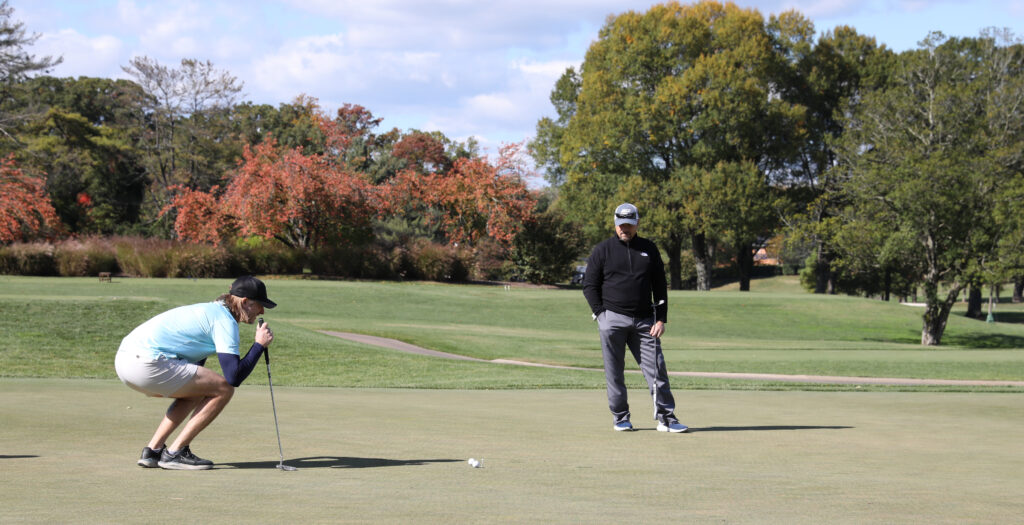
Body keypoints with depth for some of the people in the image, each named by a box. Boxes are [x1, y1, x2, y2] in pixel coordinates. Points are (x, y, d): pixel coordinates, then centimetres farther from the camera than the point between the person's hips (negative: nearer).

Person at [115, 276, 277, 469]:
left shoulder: (210, 310, 24)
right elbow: (233, 377, -12)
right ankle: (175, 453, -1)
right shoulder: (225, 320, -5)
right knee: (224, 389, -4)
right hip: (146, 364, -10)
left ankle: (153, 450, 20)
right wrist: (259, 345, -2)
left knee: (196, 392, 29)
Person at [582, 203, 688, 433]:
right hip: (612, 319, -2)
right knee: (614, 372, 0)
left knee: (657, 369, -4)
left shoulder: (649, 250, 12)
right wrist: (601, 314, -6)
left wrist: (661, 319, 3)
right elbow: (589, 285, 5)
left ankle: (666, 418, -2)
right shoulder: (602, 250, 5)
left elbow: (660, 286, 13)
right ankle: (620, 417, 10)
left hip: (644, 321, 2)